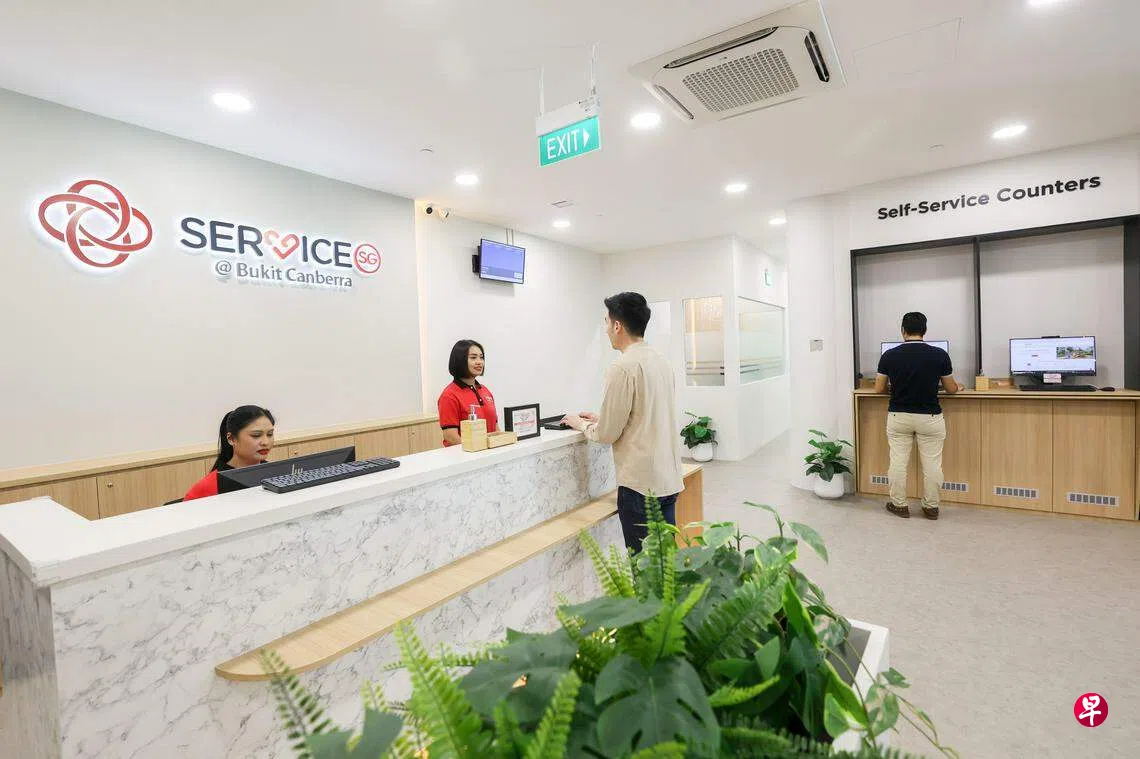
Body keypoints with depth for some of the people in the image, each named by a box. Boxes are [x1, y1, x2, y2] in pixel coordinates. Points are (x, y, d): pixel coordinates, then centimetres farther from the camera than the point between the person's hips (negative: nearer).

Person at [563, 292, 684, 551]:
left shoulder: (623, 367, -17)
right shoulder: (661, 360, 8)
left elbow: (607, 434, -13)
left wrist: (581, 424, 6)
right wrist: (601, 418, 21)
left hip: (640, 482, -8)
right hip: (669, 477, 8)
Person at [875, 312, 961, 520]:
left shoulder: (889, 356, -7)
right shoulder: (940, 355, -7)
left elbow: (879, 389, 0)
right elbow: (951, 388, 3)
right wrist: (958, 387, 28)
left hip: (898, 417, 0)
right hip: (930, 417, 0)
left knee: (898, 463, 8)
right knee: (932, 464, 10)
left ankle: (899, 505, 16)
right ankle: (931, 507, 20)